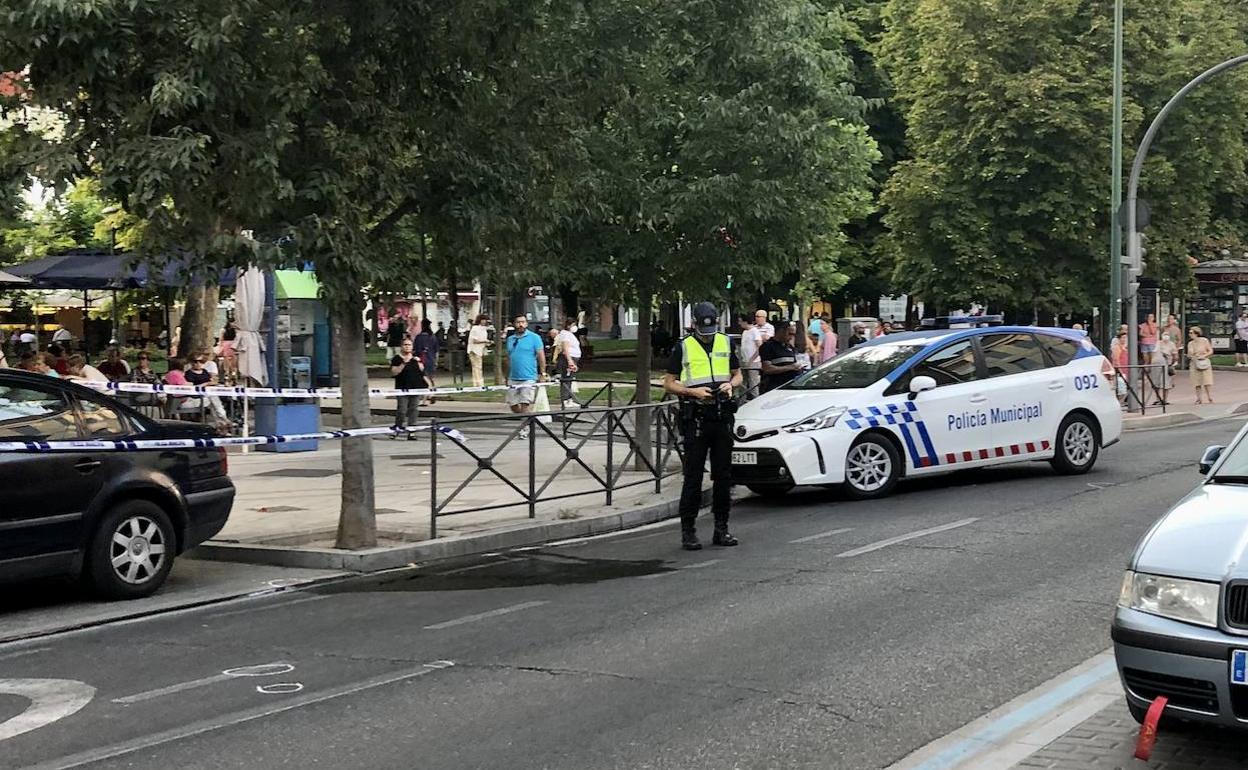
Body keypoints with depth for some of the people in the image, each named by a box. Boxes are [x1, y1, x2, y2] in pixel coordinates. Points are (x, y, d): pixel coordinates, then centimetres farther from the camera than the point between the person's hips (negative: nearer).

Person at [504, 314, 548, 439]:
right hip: (513, 378, 5)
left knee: (526, 404, -8)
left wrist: (543, 374, -8)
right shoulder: (510, 339, 14)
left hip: (528, 378, -5)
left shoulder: (534, 337, -1)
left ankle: (525, 428, 0)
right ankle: (527, 421, 25)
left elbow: (541, 356, -3)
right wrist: (507, 377, 19)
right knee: (513, 404, 5)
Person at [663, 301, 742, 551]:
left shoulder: (725, 343, 12)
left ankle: (721, 528, 15)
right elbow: (668, 383, 1)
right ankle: (688, 531, 0)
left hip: (722, 418, 4)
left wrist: (730, 384, -3)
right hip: (695, 419, -4)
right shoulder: (684, 347, 1)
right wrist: (693, 391, -14)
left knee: (723, 475, 7)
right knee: (693, 477, -4)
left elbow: (738, 375, 19)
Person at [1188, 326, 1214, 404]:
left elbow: (1211, 351, -2)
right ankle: (1198, 399, 9)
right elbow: (1189, 355, 13)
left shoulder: (1204, 341, -4)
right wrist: (1189, 356, -10)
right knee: (1197, 383, 3)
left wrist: (1203, 356, -17)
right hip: (1194, 365, 4)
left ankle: (1210, 399, -4)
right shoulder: (1190, 343, 7)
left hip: (1204, 364, -4)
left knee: (1207, 383, -7)